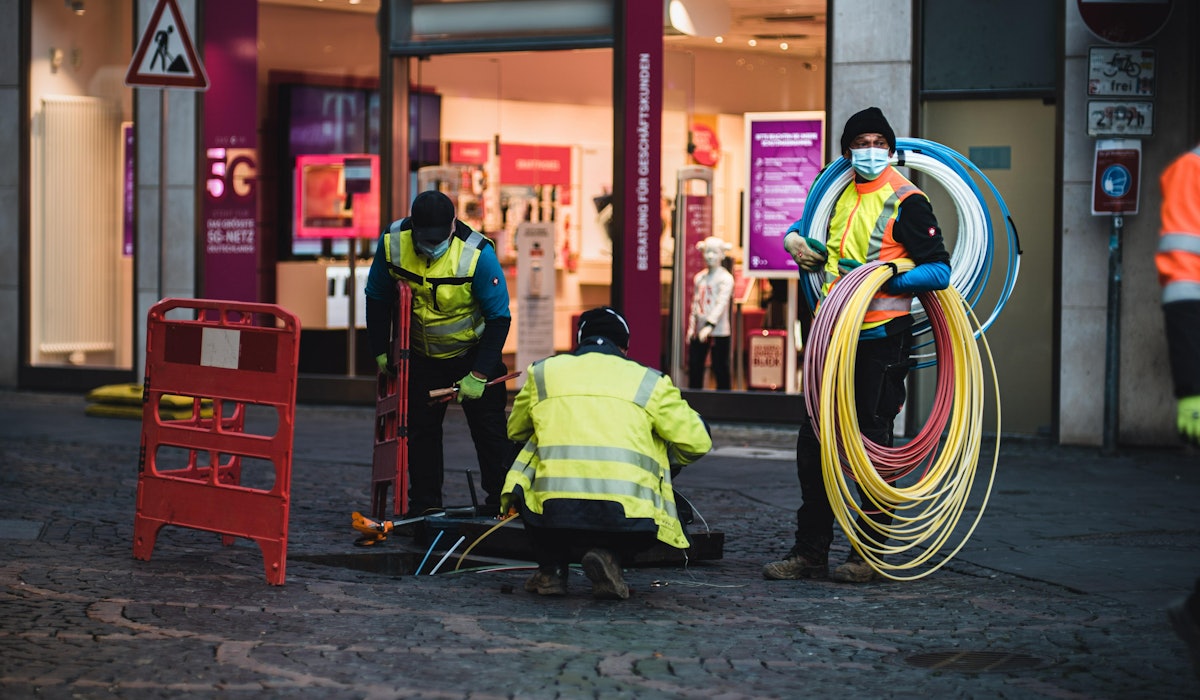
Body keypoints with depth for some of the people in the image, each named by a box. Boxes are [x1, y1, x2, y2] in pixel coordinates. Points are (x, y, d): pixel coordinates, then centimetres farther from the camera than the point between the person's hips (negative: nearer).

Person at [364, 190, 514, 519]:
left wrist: (479, 375, -22)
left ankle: (502, 503, 6)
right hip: (422, 354, 3)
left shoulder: (478, 254, -28)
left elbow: (499, 317, -20)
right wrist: (380, 351, -1)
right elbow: (377, 298, -1)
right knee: (420, 429, 5)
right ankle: (423, 505, 15)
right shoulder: (392, 242, -19)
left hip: (472, 352, -3)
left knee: (489, 429, -4)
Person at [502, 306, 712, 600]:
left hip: (552, 511, 2)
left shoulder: (543, 372, 21)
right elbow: (697, 441, 15)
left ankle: (551, 569, 19)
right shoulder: (649, 381, 16)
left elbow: (515, 431, 36)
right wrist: (669, 460, 38)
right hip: (626, 518, -2)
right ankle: (609, 555, 2)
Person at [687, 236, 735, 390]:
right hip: (699, 331, 6)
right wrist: (691, 327, 9)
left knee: (720, 369, -3)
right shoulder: (699, 278, 13)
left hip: (719, 332, -6)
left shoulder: (726, 278, -5)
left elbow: (722, 303, -15)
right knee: (694, 367, 5)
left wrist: (709, 325, -25)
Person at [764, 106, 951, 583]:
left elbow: (939, 272, -11)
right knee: (814, 443, 6)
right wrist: (794, 239, 10)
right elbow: (807, 223, 33)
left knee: (873, 445, -2)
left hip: (882, 338, -7)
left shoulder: (906, 201, -7)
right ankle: (810, 552, 13)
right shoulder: (841, 194, 13)